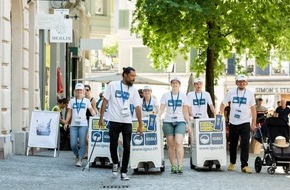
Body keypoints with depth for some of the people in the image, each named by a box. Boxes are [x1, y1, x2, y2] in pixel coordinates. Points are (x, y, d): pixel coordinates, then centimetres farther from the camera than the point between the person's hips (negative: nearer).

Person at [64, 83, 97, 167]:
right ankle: (77, 156, 20)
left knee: (82, 143, -9)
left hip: (83, 125, -1)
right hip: (73, 125, 1)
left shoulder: (86, 101, 9)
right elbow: (69, 113, 12)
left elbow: (91, 110, 8)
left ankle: (80, 160, -4)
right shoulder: (72, 101, 12)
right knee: (73, 144, -3)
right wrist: (66, 123, 3)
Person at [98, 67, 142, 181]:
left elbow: (137, 107, 5)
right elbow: (105, 101, 2)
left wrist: (140, 124, 2)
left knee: (127, 147, -4)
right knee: (113, 145, 4)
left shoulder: (133, 90, 4)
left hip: (127, 122, 2)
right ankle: (115, 163, 32)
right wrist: (101, 118, -2)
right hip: (114, 121, -2)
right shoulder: (112, 85, -2)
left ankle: (124, 172, 2)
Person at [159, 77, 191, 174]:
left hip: (180, 122, -1)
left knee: (179, 143, -17)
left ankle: (180, 165, -19)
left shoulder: (183, 96, 9)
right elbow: (161, 109, 5)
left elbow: (185, 111, 10)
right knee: (171, 145, 1)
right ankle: (173, 166, 9)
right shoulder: (166, 95, 9)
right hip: (168, 122, 1)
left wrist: (188, 124, 6)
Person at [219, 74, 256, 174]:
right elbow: (223, 104, 10)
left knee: (245, 144, -11)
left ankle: (244, 165, -11)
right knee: (232, 144, 11)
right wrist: (221, 114, -3)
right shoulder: (231, 92, 3)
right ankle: (232, 163, 28)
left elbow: (253, 109, 5)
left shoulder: (250, 93, 2)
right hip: (233, 122, 2)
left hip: (245, 123, -2)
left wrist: (254, 123, 1)